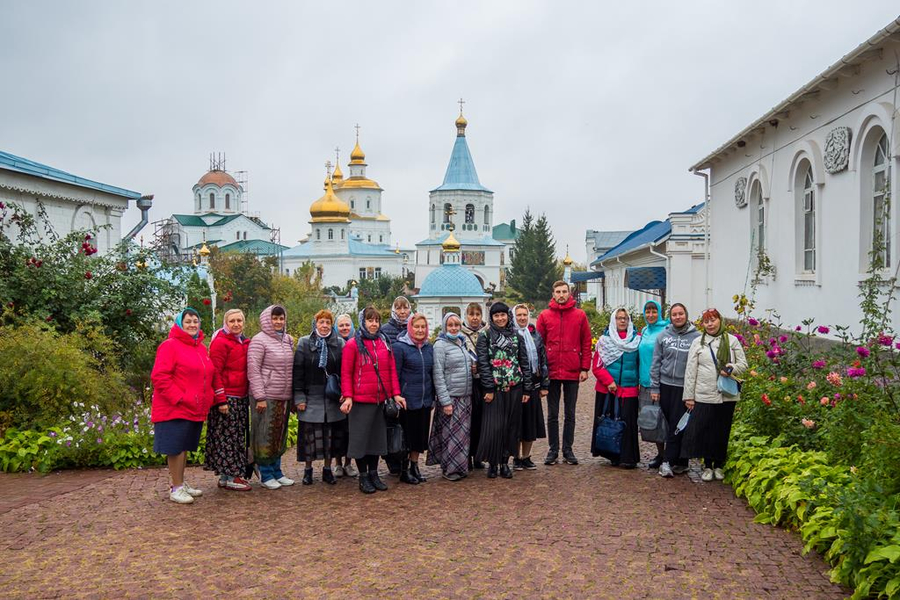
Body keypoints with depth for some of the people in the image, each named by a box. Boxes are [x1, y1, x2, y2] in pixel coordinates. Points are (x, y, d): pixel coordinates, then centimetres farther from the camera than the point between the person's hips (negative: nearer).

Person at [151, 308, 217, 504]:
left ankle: (181, 483, 26)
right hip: (175, 409, -7)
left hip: (195, 410, 7)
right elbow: (159, 377, -17)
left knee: (184, 447, 16)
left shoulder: (201, 348, 15)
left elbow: (210, 376, 22)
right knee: (176, 448, -1)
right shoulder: (170, 345, -9)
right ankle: (176, 488, 8)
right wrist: (178, 398, -19)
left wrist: (208, 399, 9)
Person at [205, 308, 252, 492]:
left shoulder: (244, 342, 14)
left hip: (241, 398, 8)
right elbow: (214, 373, -14)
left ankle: (231, 474, 20)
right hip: (227, 399, -8)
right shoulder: (220, 342, -10)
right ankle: (228, 479, 3)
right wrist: (221, 400, -18)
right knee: (227, 436, -3)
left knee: (237, 437, 12)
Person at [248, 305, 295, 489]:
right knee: (265, 435, 0)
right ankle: (265, 474, 10)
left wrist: (293, 396, 15)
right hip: (266, 396, -7)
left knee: (280, 435, 13)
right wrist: (259, 397, -16)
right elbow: (253, 370, -12)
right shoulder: (259, 340, -8)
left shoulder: (288, 340, 12)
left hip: (284, 396, 7)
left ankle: (276, 471, 23)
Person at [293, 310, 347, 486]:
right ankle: (308, 470, 17)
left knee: (331, 436, 6)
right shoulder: (304, 343, 2)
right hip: (311, 398, -1)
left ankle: (327, 469, 19)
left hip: (333, 399, 1)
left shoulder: (339, 343, 5)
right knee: (310, 435, 2)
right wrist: (299, 397, -6)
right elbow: (297, 372, -1)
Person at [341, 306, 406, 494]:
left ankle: (374, 474, 25)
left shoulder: (385, 343, 9)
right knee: (361, 437, 3)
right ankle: (363, 477, 15)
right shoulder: (352, 345, -5)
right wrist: (348, 396, -16)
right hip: (361, 400, -5)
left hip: (381, 399, 5)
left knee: (378, 436, 13)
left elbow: (392, 370, 9)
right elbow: (346, 373, -7)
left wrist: (396, 393, 3)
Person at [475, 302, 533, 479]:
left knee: (511, 425, 6)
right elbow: (483, 363, -5)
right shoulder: (485, 336, 1)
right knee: (494, 426, -4)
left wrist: (527, 389, 4)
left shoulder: (516, 336, 10)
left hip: (514, 387, 3)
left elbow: (524, 363, 9)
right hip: (495, 388, -3)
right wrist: (488, 388, -12)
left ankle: (505, 462, 17)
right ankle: (492, 463, 11)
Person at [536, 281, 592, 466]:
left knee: (570, 413, 9)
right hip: (551, 372, 0)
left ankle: (568, 450, 18)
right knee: (552, 414, 7)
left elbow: (586, 343, 3)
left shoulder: (580, 315, 3)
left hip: (573, 373, 0)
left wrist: (585, 368, -3)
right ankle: (553, 450, 16)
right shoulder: (544, 316, 2)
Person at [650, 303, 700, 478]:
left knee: (678, 424, -4)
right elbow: (656, 362, 8)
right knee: (670, 423, 7)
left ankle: (668, 461, 1)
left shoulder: (696, 337, -2)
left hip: (685, 387, -3)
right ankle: (680, 463, 17)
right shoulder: (663, 336, 5)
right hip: (666, 385, 3)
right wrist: (654, 387, 3)